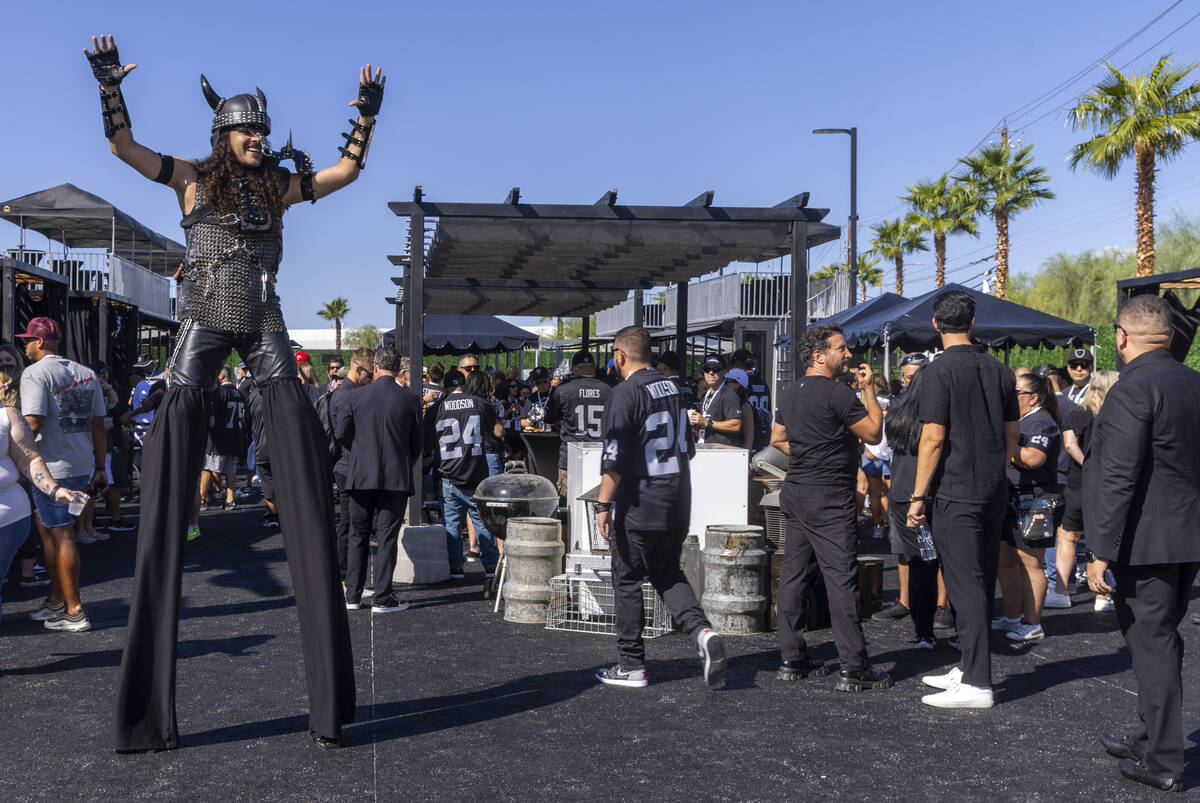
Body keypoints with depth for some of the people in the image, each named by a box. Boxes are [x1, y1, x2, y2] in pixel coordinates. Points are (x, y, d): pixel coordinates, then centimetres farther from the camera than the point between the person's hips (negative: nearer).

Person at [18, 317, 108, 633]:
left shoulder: (35, 373, -10)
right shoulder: (86, 373, 11)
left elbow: (32, 426, -20)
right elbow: (98, 425, 12)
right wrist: (100, 468, 16)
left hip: (52, 468, -8)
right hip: (83, 466, 8)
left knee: (62, 536, -1)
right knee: (47, 527, 20)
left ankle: (74, 612, 5)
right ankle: (56, 600, 28)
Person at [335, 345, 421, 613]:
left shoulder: (356, 397, -1)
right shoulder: (410, 399, -2)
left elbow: (341, 433, 0)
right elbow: (416, 443, 3)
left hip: (361, 476, 1)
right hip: (397, 477, -1)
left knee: (358, 536, 12)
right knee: (387, 536, 2)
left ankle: (352, 596, 16)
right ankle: (383, 598, 3)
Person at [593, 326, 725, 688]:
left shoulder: (626, 392, -14)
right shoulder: (672, 389, 10)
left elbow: (614, 457, -18)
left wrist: (604, 504, -13)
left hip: (639, 505, -7)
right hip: (677, 502, 7)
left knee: (627, 581, 5)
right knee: (668, 573, 18)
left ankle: (631, 665, 12)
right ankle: (702, 631, -4)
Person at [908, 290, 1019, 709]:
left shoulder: (940, 370, -12)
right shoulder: (999, 369, 8)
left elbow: (933, 439, -16)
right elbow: (1013, 435, 13)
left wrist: (918, 496, -10)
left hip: (954, 493, -7)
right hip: (994, 491, 7)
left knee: (965, 584, -5)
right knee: (982, 581, 13)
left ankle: (977, 684, -3)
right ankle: (969, 668, 23)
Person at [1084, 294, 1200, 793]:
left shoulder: (1131, 391, -18)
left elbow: (1118, 480, -22)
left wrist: (1101, 551, -18)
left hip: (1145, 543, -9)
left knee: (1152, 645, 0)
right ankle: (1151, 737, 32)